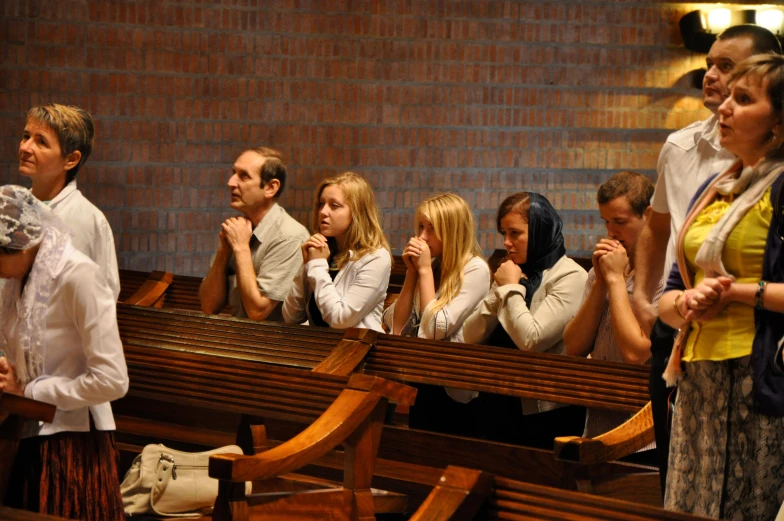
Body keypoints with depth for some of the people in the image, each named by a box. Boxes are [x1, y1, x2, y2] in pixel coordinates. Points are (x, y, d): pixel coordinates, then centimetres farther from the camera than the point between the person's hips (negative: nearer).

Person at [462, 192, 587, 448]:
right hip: (498, 402, 7)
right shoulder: (510, 272, 14)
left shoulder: (570, 277, -10)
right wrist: (499, 291, -4)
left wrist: (511, 288, -10)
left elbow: (531, 341, -21)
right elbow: (471, 336, 8)